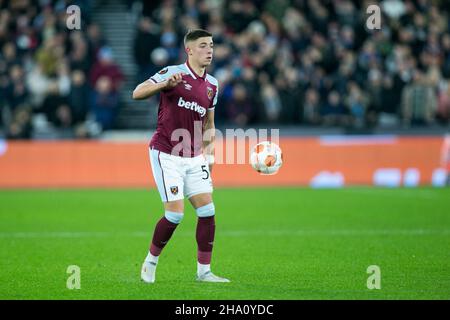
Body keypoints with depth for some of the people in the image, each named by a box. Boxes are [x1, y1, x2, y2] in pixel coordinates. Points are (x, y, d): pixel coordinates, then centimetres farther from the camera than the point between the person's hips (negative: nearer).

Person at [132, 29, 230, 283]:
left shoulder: (212, 85, 10)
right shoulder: (173, 73, -9)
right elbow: (137, 93, -18)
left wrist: (209, 152, 13)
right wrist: (165, 84, -33)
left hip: (194, 157, 6)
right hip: (167, 154, -6)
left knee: (207, 210, -3)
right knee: (175, 214, -11)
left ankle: (204, 271, 6)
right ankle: (151, 262, 11)